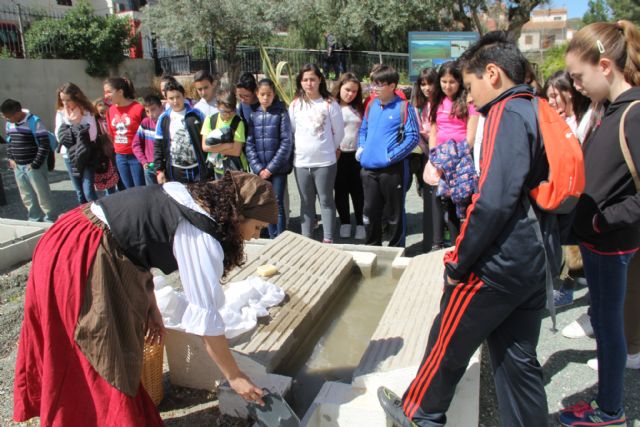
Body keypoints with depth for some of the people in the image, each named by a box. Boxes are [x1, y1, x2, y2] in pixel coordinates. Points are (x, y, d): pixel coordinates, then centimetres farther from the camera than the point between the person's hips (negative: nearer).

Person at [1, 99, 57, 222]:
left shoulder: (34, 122, -15)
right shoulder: (9, 124, 7)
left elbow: (44, 145, -16)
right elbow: (9, 141, 21)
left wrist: (35, 164, -15)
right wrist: (10, 158, 8)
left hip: (34, 166, -7)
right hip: (18, 167, 7)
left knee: (42, 194, 1)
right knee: (26, 197, 15)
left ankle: (51, 219, 14)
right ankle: (34, 219, 29)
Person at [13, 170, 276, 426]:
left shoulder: (186, 196, 6)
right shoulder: (202, 237, -18)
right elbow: (205, 316, -15)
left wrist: (150, 306, 14)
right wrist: (234, 376, -4)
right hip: (81, 260, -10)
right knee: (106, 361, 5)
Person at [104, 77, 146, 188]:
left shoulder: (138, 108, -13)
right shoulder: (111, 110, 5)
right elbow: (111, 133, 16)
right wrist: (117, 147, 17)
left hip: (136, 156, -6)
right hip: (120, 157, 6)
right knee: (129, 190, 15)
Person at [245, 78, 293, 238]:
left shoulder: (281, 113, -3)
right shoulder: (253, 115, 6)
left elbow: (286, 142, -8)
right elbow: (249, 144, 3)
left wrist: (271, 167, -11)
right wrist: (258, 168, -7)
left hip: (278, 168, -3)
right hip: (261, 169, 3)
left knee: (278, 204, -3)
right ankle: (273, 237, 20)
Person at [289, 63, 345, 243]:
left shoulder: (330, 103, -5)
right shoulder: (295, 105, 3)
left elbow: (339, 132, 2)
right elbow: (290, 131, 10)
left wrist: (328, 148, 9)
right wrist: (301, 148, 8)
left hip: (325, 161, -3)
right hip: (301, 161, 3)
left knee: (326, 200, 6)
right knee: (306, 201, 13)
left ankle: (328, 238, 15)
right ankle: (306, 237, 23)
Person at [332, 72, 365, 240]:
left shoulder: (358, 108, 8)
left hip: (357, 155, 2)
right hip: (338, 155, -2)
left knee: (357, 191, 8)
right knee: (341, 191, 8)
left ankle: (360, 224, 17)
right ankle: (345, 223, 21)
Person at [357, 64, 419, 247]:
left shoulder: (403, 107, -8)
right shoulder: (371, 105, 10)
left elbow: (413, 136, -11)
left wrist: (392, 155, -17)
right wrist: (361, 148, 5)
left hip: (392, 169, -5)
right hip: (368, 168, 6)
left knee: (394, 213, 8)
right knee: (370, 211, 14)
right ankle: (371, 248, 31)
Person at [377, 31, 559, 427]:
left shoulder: (508, 113, -15)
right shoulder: (540, 114, 12)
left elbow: (494, 201, -25)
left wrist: (458, 261, -15)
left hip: (498, 265, -8)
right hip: (535, 264, 8)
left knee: (448, 345, 13)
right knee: (519, 358, 18)